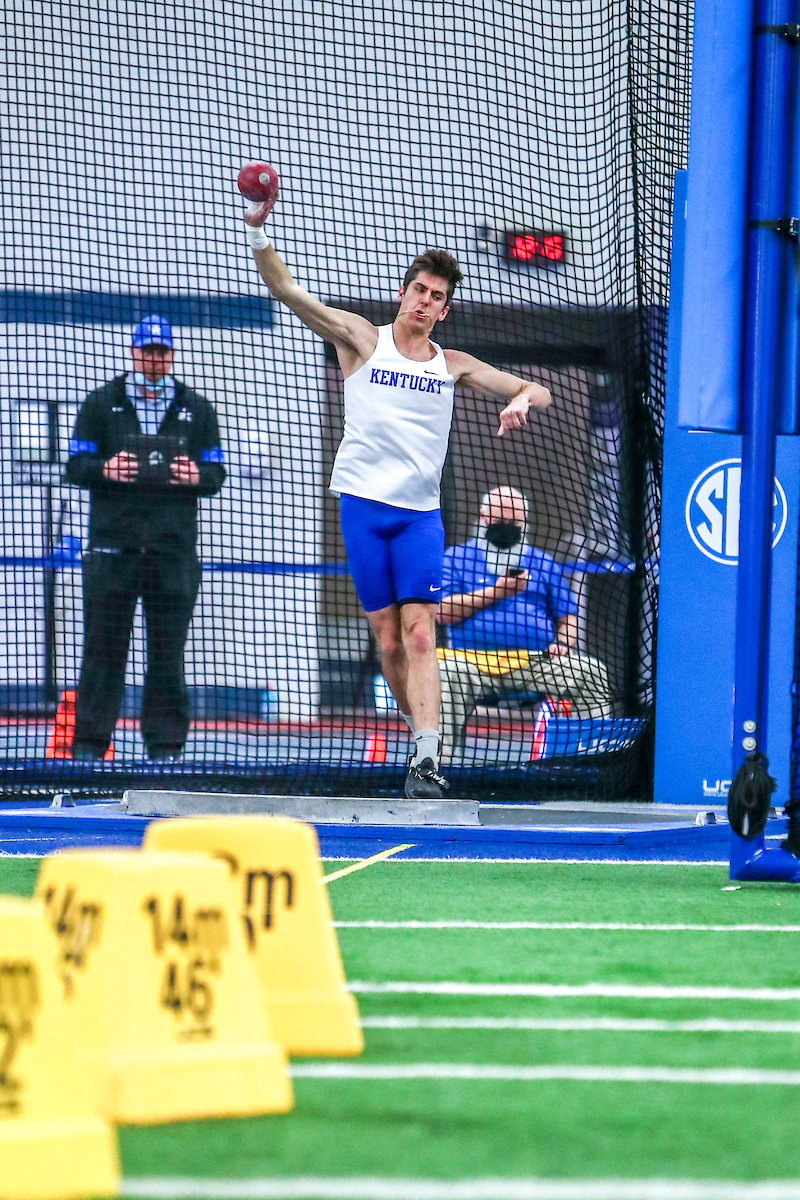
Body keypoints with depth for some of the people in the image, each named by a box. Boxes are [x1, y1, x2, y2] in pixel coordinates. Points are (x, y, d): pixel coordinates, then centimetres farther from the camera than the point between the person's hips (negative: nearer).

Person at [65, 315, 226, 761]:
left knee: (169, 651, 1)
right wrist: (104, 470, -14)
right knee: (104, 647, -3)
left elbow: (217, 472, 12)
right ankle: (89, 745, -1)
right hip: (114, 544, -1)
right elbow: (75, 465, 7)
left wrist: (198, 476, -10)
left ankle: (165, 747, 6)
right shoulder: (101, 403, 10)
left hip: (174, 549, 1)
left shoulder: (197, 409, 13)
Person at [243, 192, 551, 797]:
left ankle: (427, 756, -22)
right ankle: (423, 738, 13)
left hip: (421, 514, 1)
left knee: (419, 634, -13)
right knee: (388, 640, -1)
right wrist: (258, 230, -14)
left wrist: (521, 401, -9)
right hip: (363, 503, 0)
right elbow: (288, 290, 0)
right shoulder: (362, 339, 6)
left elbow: (536, 391, 16)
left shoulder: (454, 366, 12)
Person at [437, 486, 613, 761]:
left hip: (536, 662, 3)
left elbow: (567, 617, 21)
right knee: (448, 673, -37)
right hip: (474, 661, -3)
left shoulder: (544, 564, 22)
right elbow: (442, 611, 0)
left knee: (591, 672, -20)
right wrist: (495, 592, -6)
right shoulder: (456, 558, 14)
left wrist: (563, 642, -3)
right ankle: (439, 761, -38)